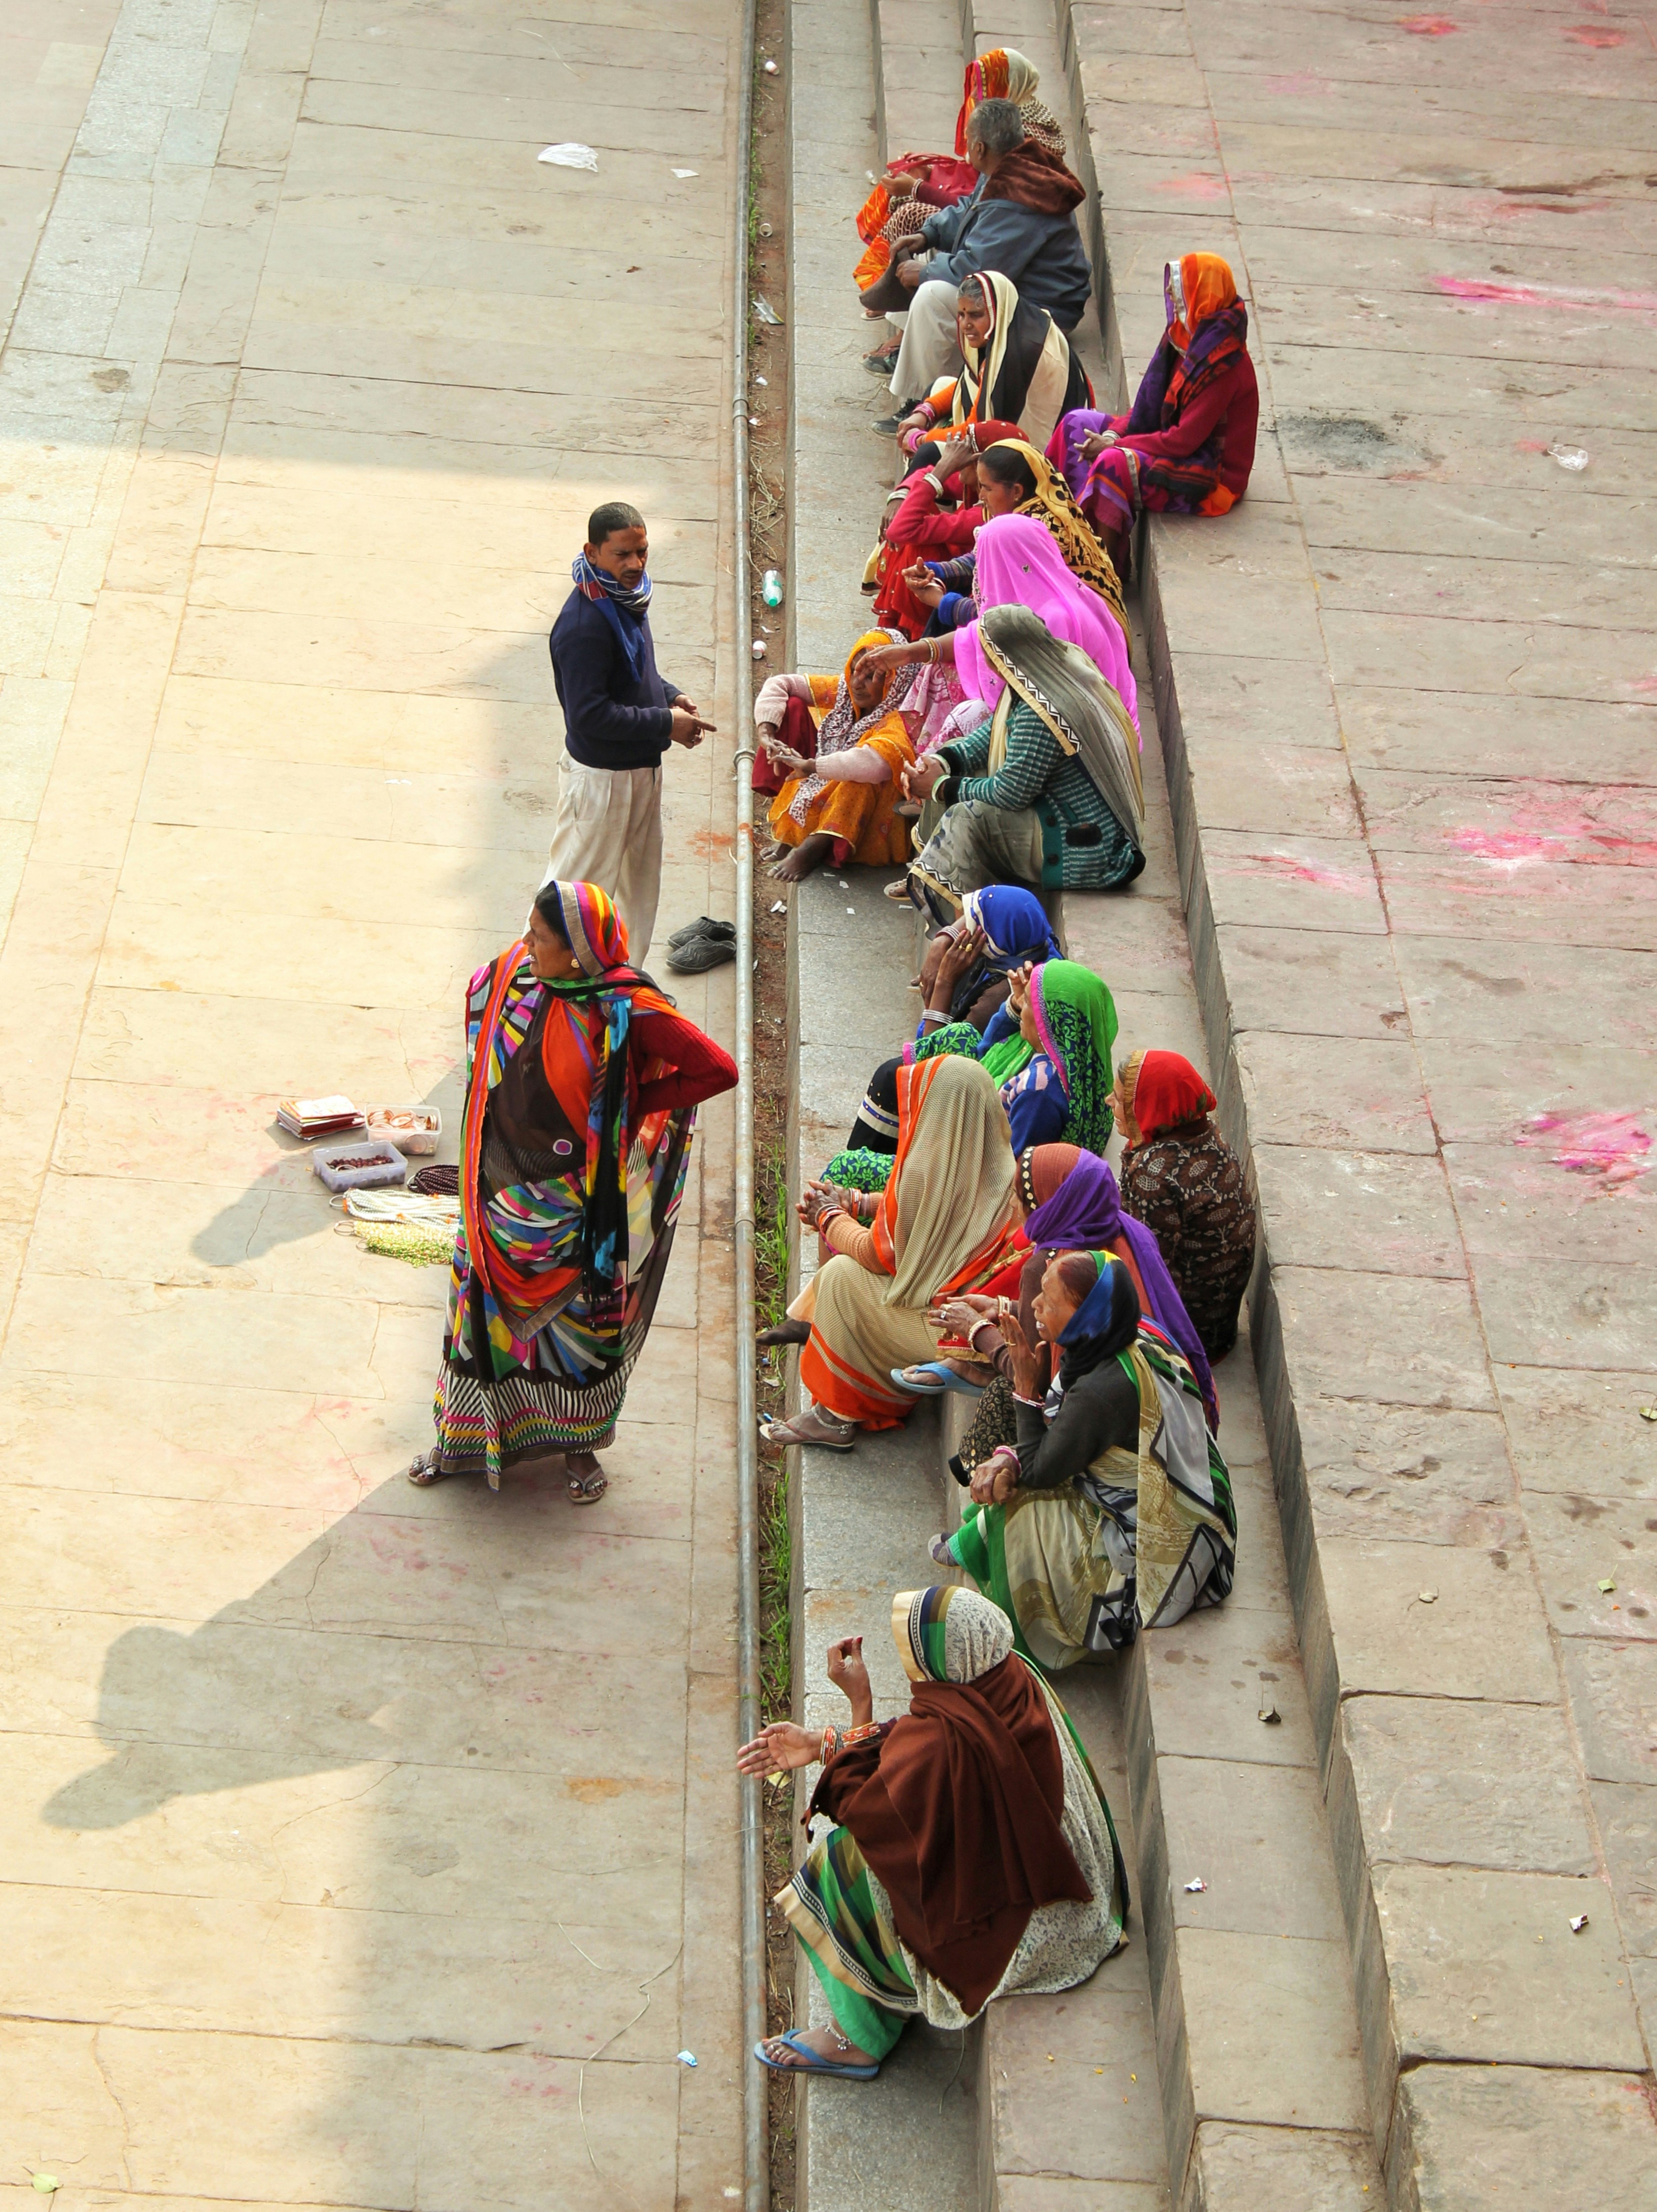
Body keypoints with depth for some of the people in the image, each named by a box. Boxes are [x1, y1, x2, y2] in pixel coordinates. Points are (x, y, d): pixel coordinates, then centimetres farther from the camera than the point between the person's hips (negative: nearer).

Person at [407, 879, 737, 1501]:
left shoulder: (624, 1009, -22)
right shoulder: (512, 975, -7)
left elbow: (718, 1070, -18)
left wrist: (629, 1104, -12)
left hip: (576, 1203, -4)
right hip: (505, 1187, 4)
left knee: (581, 1319, 11)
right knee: (482, 1305, 13)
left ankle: (579, 1444, 31)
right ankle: (461, 1434, 31)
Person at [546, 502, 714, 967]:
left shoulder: (627, 599, 3)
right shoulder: (584, 624, -27)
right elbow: (590, 715, -29)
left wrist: (670, 696, 1)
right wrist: (666, 724, -23)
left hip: (641, 768, 10)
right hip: (600, 776, -10)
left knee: (639, 885, 22)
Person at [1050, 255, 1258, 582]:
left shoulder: (1223, 362, -25)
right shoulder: (1189, 338, 2)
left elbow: (1185, 439, -26)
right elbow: (1154, 402, 10)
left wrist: (1113, 446, -19)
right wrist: (1115, 434, -7)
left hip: (1210, 475, -10)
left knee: (1113, 464, -33)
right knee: (1078, 423, 6)